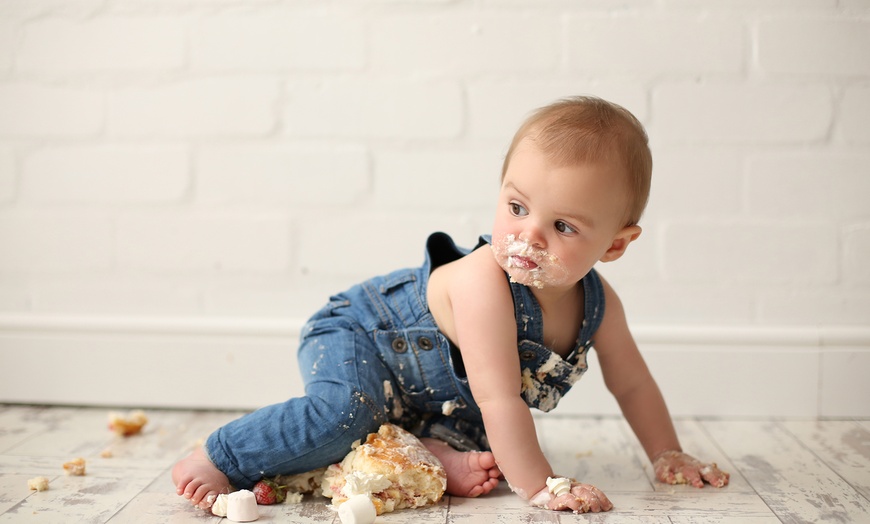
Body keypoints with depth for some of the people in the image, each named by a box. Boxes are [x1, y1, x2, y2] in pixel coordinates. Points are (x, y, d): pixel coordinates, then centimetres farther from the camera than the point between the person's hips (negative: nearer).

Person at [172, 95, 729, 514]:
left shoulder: (598, 303, -16)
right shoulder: (484, 280, -39)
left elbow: (632, 383, 2)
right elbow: (498, 399, -37)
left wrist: (669, 457, 7)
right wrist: (541, 487, -31)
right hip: (355, 335, -6)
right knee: (344, 411, -33)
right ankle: (220, 459, -19)